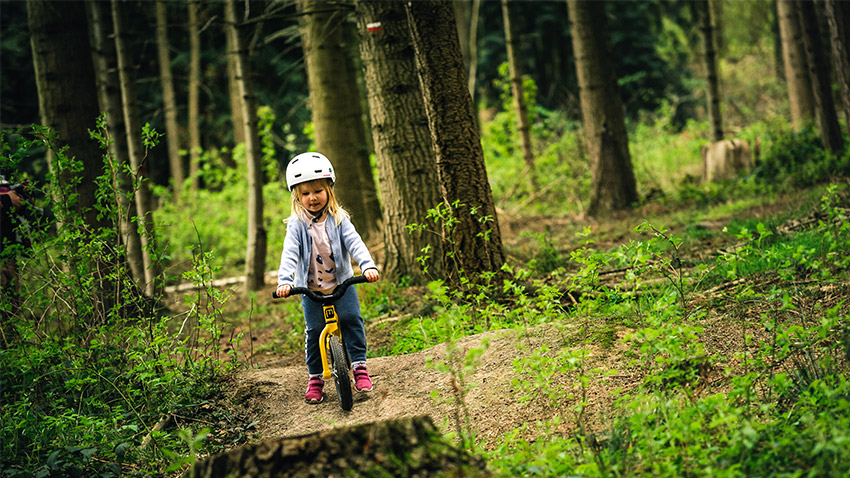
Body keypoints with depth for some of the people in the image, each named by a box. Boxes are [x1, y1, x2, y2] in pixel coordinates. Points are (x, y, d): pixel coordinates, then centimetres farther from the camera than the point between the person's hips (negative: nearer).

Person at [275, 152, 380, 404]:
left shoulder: (338, 220, -2)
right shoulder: (297, 225, -5)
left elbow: (355, 243, -12)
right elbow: (289, 253, -15)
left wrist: (368, 266, -30)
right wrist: (284, 281, -32)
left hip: (341, 283, 1)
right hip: (311, 288, 0)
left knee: (351, 318, -16)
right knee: (314, 330, -5)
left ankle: (359, 367, -4)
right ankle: (315, 378, 10)